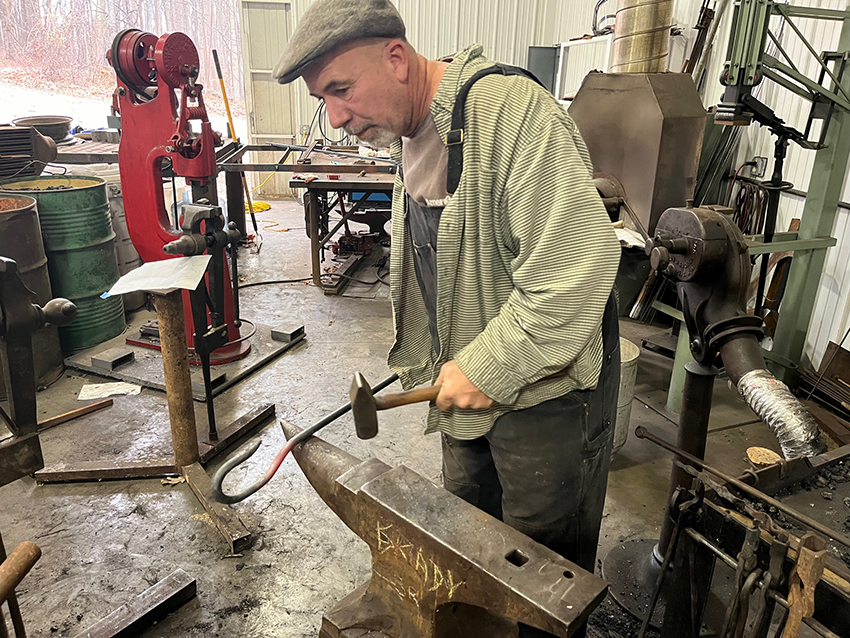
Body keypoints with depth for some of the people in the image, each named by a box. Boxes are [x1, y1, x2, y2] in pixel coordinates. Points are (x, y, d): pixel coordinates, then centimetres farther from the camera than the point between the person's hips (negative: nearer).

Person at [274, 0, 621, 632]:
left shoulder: (513, 109, -24)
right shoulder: (409, 134, 7)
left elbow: (580, 260, -30)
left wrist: (489, 368, -24)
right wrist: (438, 365, 14)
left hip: (544, 381, -8)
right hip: (468, 374, 8)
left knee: (543, 550, 10)